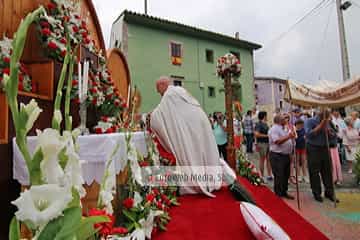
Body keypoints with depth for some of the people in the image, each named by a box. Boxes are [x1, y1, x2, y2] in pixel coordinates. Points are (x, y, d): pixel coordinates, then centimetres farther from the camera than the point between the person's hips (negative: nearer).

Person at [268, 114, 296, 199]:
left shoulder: (282, 129, 18)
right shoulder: (274, 129, -14)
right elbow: (277, 141, -25)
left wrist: (291, 136, 13)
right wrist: (288, 136, -26)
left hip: (286, 155, 10)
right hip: (277, 156, -10)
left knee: (286, 175, 16)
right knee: (279, 176, -3)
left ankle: (284, 192, 29)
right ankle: (278, 194, 9)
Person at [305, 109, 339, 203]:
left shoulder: (326, 122, 9)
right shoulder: (309, 121, -8)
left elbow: (333, 134, 10)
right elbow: (309, 134, -21)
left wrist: (328, 130, -11)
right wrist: (320, 125, -19)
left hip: (325, 148, 5)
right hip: (313, 149, -5)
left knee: (327, 171, 9)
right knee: (314, 172, 2)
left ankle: (329, 192, 22)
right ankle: (317, 193, 15)